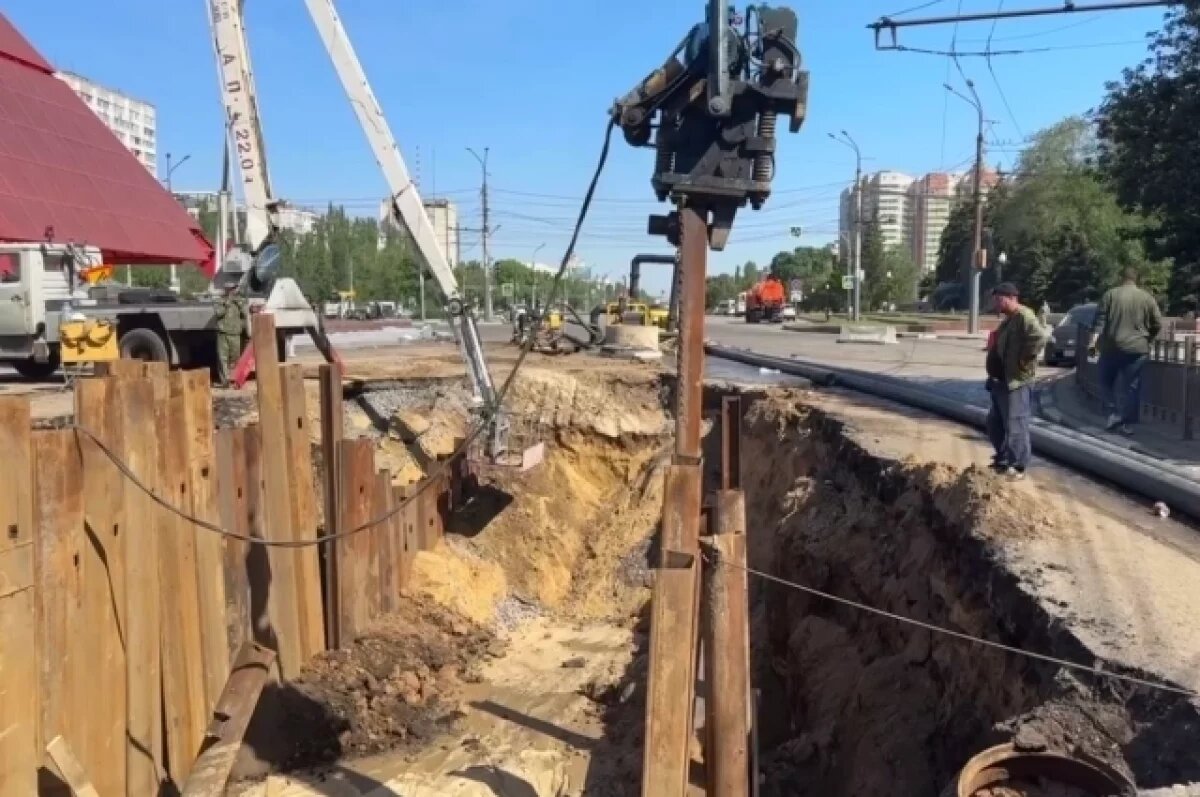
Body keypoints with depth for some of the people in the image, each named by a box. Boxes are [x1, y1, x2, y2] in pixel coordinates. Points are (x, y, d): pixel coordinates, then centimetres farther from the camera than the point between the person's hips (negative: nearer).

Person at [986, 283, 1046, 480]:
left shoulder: (1023, 316, -15)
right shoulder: (1009, 319, 17)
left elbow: (1039, 336, -32)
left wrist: (1024, 360, -24)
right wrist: (992, 376, 18)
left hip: (1016, 382, -11)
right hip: (1001, 380, 11)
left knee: (1015, 426, -3)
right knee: (994, 422, 18)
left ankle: (1018, 467, 5)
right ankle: (1003, 459, 30)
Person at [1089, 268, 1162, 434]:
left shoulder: (1110, 294, 1)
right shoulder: (1147, 298, 6)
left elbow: (1100, 319, -5)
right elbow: (1157, 324, 8)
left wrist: (1094, 340, -7)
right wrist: (1146, 339, 22)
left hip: (1111, 347, -1)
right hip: (1137, 348, 1)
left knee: (1106, 382, 15)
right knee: (1132, 387, 5)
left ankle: (1114, 413, 0)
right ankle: (1128, 424, 5)